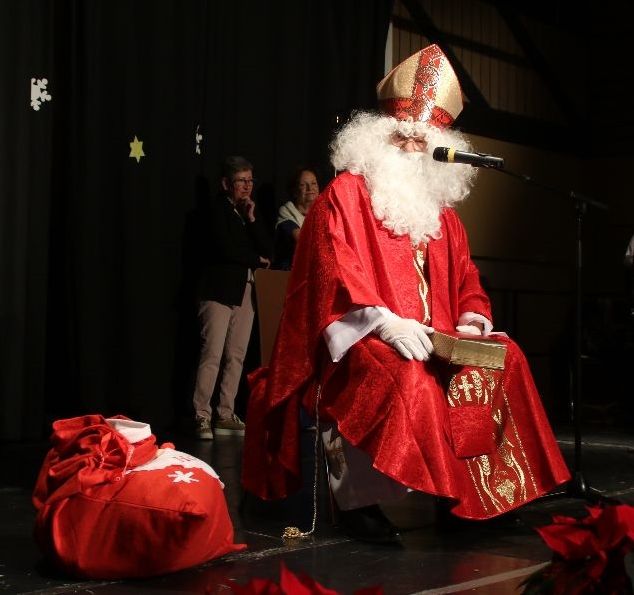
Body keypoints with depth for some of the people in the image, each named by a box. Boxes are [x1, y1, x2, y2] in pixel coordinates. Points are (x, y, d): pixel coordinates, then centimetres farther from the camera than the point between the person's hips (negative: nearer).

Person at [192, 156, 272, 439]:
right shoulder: (216, 209, -2)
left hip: (245, 291, 7)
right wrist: (256, 260, 0)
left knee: (236, 357, 5)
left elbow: (266, 249, 10)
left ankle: (225, 415, 11)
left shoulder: (250, 211, 18)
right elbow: (224, 248, -14)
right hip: (219, 290, -7)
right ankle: (202, 416, -7)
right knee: (212, 355, -11)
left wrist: (252, 219, 0)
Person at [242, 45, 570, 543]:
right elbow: (337, 274, -14)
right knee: (407, 375, -37)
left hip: (430, 337, 7)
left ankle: (487, 490, -5)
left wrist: (474, 318, -1)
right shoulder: (345, 195, -2)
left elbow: (463, 278, 21)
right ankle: (357, 499, -25)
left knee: (503, 359, -11)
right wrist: (387, 322, -26)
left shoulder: (439, 208, 20)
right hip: (361, 340, -7)